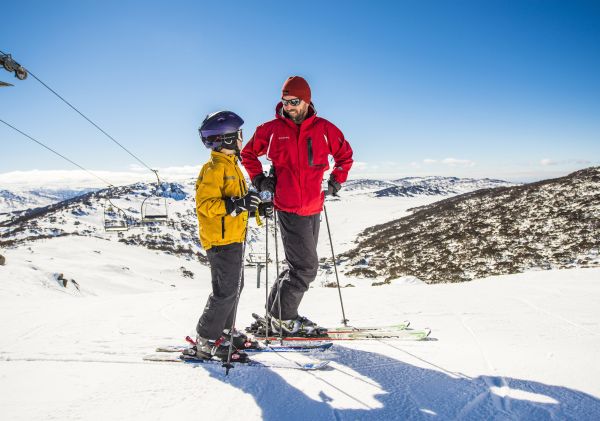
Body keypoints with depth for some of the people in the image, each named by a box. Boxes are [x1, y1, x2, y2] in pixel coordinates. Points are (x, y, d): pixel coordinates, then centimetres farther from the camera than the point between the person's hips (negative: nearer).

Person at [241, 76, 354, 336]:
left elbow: (345, 154, 17)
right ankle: (282, 317, 11)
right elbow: (248, 153, 13)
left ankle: (278, 311, 29)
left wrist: (336, 181, 9)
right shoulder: (272, 129, -1)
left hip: (313, 209, 5)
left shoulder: (324, 129, 3)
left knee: (302, 265, 13)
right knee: (306, 266, -6)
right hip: (288, 209, -5)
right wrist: (259, 179, 1)